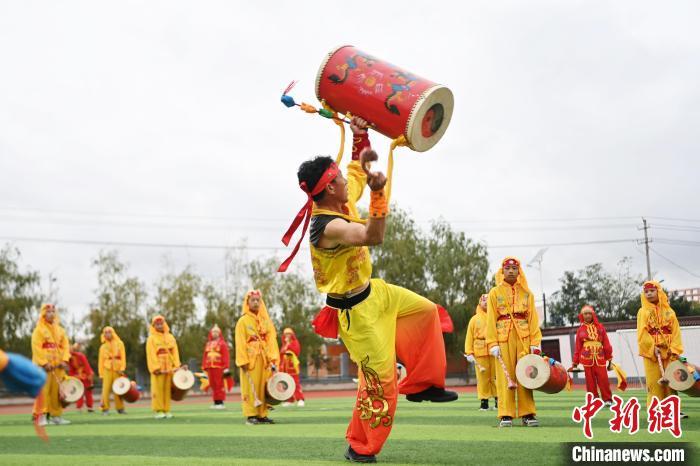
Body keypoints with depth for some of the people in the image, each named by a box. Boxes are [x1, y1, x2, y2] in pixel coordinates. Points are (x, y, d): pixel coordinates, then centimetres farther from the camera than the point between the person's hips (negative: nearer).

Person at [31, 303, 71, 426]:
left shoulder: (60, 330, 15)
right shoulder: (39, 330, -1)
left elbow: (65, 345, 11)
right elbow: (36, 347, -10)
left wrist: (64, 360, -4)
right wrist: (44, 363, -18)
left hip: (58, 365, 5)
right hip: (43, 366, -5)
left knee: (58, 391, 5)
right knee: (43, 390, -10)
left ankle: (56, 415, 10)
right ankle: (41, 416, -10)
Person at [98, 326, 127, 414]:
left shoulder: (119, 343, 8)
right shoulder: (103, 346, 8)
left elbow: (123, 357, 4)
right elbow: (101, 361, 9)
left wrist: (122, 369, -6)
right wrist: (101, 373, 4)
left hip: (117, 370, 0)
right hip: (107, 370, 0)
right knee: (106, 389, -7)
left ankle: (120, 408, 11)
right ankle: (105, 409, -4)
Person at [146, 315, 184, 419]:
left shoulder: (170, 337, 13)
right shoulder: (151, 339, 1)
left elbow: (175, 352, 9)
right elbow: (151, 354, -7)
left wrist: (177, 366, -1)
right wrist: (156, 368, -16)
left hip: (169, 368, 4)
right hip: (158, 368, -4)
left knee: (167, 389, 3)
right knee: (158, 389, -5)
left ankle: (166, 410, 6)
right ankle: (158, 411, -3)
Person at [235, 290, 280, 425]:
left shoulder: (266, 321, 12)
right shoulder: (243, 321, 0)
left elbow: (272, 340, 6)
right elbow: (240, 343, -5)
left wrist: (273, 359, -4)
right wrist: (243, 361, -14)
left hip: (264, 360, 4)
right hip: (250, 359, -4)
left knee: (264, 387, 4)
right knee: (250, 387, -4)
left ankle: (262, 414, 8)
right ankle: (250, 415, -2)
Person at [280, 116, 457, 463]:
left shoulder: (342, 201, -5)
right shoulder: (326, 227, -33)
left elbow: (358, 169, 13)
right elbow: (373, 237, -48)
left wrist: (360, 135, -3)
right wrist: (378, 192, -58)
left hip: (372, 290, 10)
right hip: (354, 310, -10)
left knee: (425, 311, 20)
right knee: (379, 377, -4)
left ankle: (421, 385, 27)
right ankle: (360, 447, 15)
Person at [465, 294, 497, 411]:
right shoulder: (474, 319, 12)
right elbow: (469, 337, 9)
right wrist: (469, 353, 0)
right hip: (480, 352, 1)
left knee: (496, 376, 0)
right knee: (482, 377, 1)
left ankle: (498, 399, 11)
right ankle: (484, 401, 6)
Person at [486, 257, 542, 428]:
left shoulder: (526, 293, 12)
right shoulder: (494, 293, 7)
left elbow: (533, 319, 7)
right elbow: (491, 320, 1)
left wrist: (535, 342, -3)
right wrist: (492, 343, -8)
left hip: (524, 339, 2)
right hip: (503, 339, -1)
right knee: (505, 376, -3)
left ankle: (528, 414, 4)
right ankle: (506, 415, -2)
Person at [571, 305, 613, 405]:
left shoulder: (600, 327, 8)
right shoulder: (581, 330, 9)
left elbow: (606, 344, 8)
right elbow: (578, 347, 10)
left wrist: (609, 360, 5)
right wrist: (575, 362, 8)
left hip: (600, 359, 0)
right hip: (587, 359, 0)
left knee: (603, 380, -6)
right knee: (590, 381, 1)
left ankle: (608, 399, 5)